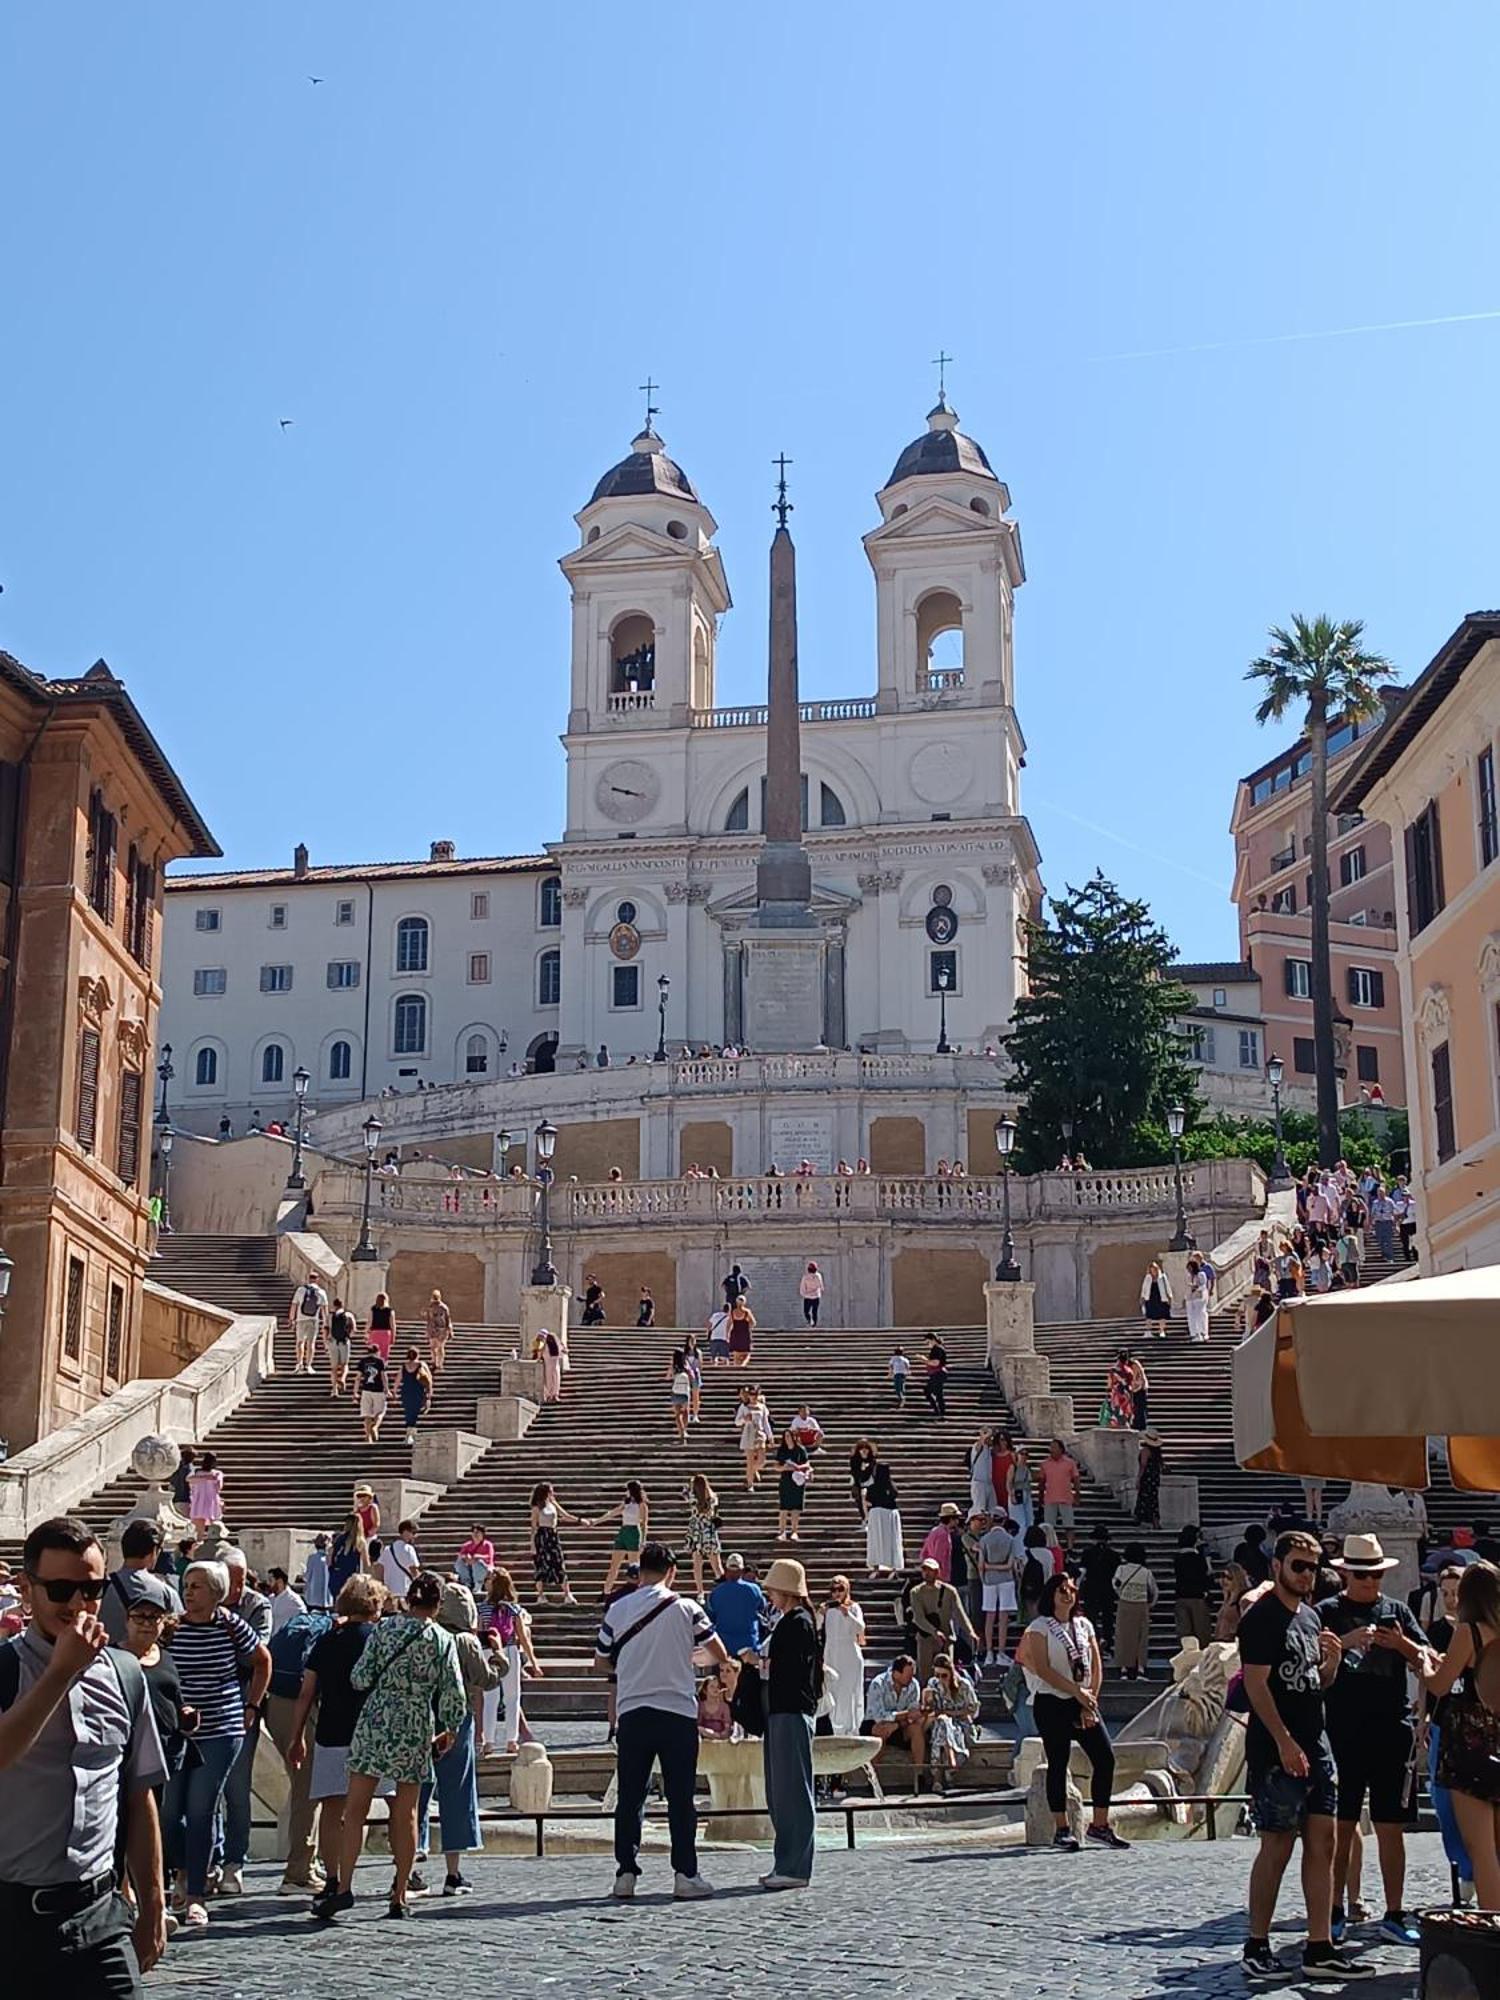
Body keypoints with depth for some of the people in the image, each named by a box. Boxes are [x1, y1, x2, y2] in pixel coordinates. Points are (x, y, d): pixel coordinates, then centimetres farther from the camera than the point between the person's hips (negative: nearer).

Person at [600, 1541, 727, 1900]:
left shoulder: (617, 1610, 2)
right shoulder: (686, 1608, -3)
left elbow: (601, 1661, 12)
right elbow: (721, 1655, 4)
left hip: (631, 1713, 2)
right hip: (678, 1712, -2)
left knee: (630, 1797, 8)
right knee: (681, 1797, 4)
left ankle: (626, 1873, 7)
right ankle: (685, 1874, 4)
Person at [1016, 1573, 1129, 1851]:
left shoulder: (1084, 1625, 11)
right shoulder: (1040, 1627, -4)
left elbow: (1096, 1667, 7)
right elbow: (1043, 1669, -14)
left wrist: (1090, 1701, -5)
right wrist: (1077, 1692, -17)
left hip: (1082, 1703, 5)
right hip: (1052, 1703, -5)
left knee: (1105, 1758, -3)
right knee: (1058, 1764, -3)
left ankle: (1099, 1826, 7)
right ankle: (1061, 1830, 4)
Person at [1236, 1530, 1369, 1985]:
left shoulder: (1310, 1617, 16)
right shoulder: (1260, 1618, -10)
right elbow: (1257, 1684, -16)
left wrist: (1332, 1661, 1)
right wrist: (1285, 1742, -20)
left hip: (1315, 1745, 8)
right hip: (1275, 1751, -8)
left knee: (1322, 1844, 6)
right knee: (1277, 1846, -4)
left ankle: (1319, 1950, 10)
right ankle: (1256, 1947, 6)